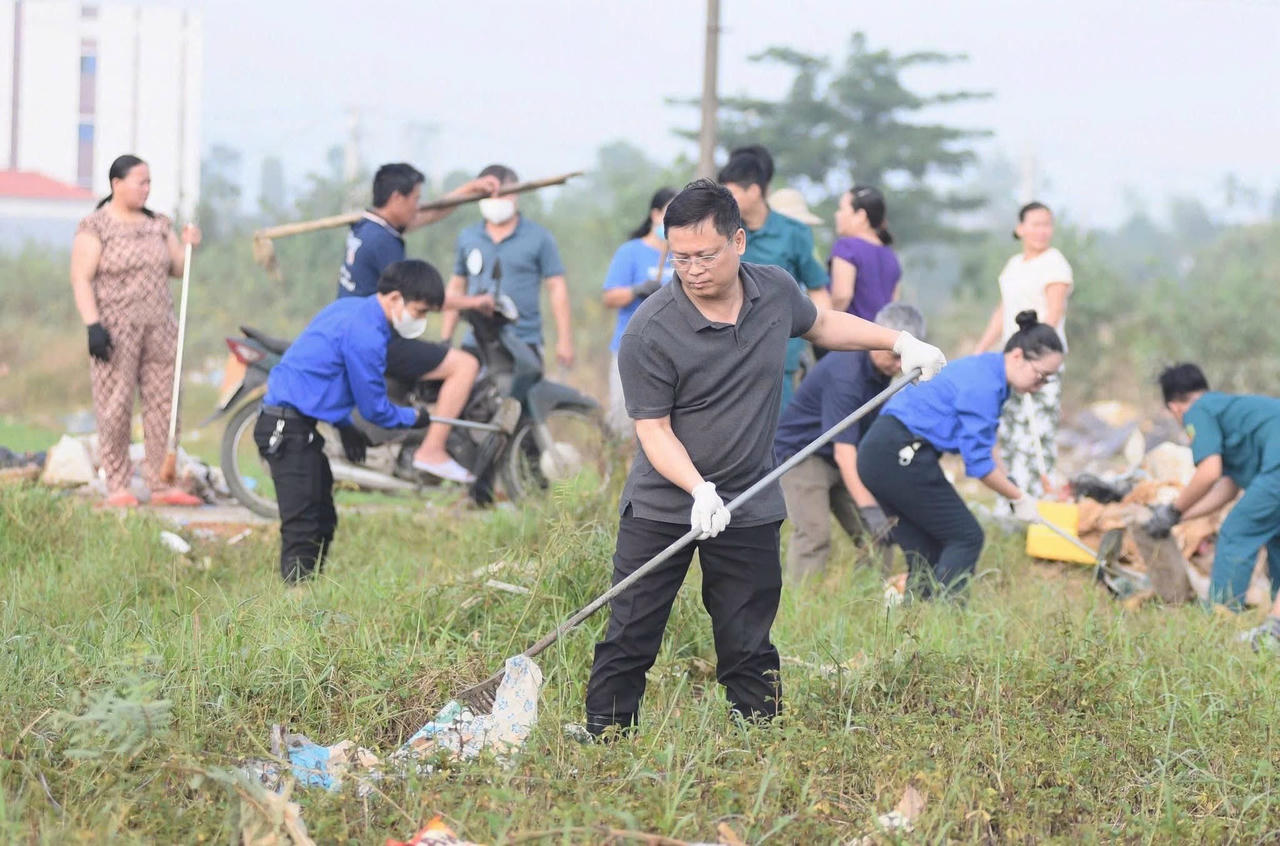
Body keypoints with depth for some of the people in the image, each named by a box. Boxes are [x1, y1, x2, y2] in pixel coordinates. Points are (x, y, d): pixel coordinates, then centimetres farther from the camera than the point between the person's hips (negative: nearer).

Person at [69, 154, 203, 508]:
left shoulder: (158, 224, 14)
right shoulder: (95, 227, -4)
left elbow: (177, 269, 15)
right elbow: (81, 279, -8)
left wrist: (189, 246, -5)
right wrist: (93, 325, -17)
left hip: (159, 329, 6)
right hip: (115, 331, -6)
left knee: (163, 406, 3)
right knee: (115, 408, -5)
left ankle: (161, 484, 7)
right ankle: (117, 486, -1)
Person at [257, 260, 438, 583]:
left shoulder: (349, 308, 12)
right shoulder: (365, 335, -19)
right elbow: (374, 408, -11)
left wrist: (345, 426, 19)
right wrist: (413, 418, 7)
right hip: (290, 430, -11)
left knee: (323, 520, 15)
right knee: (303, 529, -13)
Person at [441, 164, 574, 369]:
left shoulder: (539, 238, 3)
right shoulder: (467, 238, 13)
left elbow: (557, 288, 2)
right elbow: (456, 287, 19)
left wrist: (564, 339, -5)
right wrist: (446, 340, 14)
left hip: (523, 343, -3)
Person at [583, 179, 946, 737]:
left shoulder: (776, 291, -3)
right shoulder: (648, 331, -19)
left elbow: (820, 324, 21)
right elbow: (654, 429, -16)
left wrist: (899, 341, 16)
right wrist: (699, 490, -30)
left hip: (749, 511, 3)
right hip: (662, 505, -3)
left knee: (749, 651, 6)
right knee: (629, 641, 0)